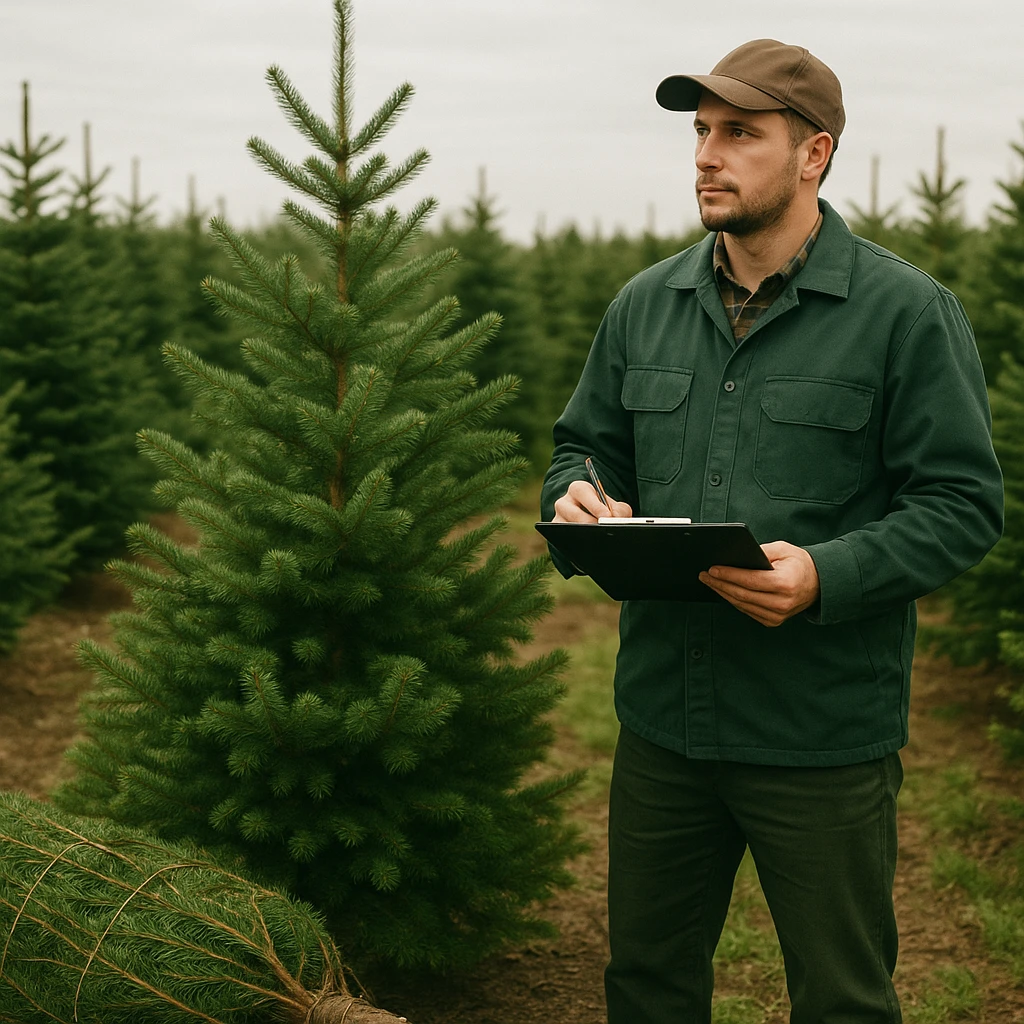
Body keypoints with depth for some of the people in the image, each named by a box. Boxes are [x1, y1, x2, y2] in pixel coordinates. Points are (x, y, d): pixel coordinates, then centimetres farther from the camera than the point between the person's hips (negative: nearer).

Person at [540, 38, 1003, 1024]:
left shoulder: (905, 311, -7)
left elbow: (963, 501, -9)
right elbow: (584, 447, 19)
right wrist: (575, 499, -6)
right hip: (662, 716, 5)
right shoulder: (646, 304, 9)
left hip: (824, 735, -5)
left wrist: (827, 575, -24)